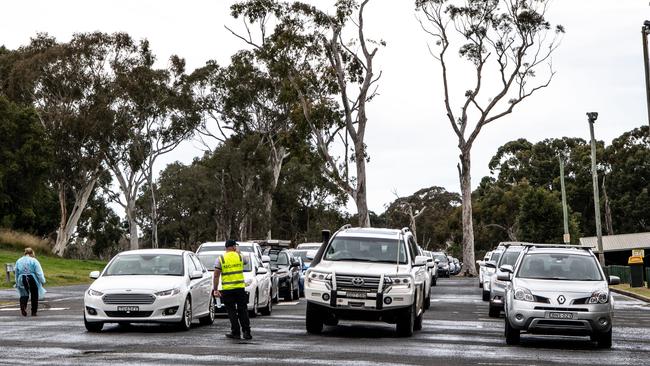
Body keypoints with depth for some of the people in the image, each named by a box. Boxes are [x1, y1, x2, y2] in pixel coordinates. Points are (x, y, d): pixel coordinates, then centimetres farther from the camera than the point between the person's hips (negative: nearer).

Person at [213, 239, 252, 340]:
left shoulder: (220, 259, -1)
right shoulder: (240, 256, 2)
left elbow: (216, 276, -5)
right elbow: (247, 261, 27)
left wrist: (215, 289, -1)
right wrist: (238, 252, 34)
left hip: (227, 289, -1)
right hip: (240, 288, 1)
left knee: (232, 311, 6)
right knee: (242, 310, 10)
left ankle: (235, 333, 6)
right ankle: (246, 332, 7)